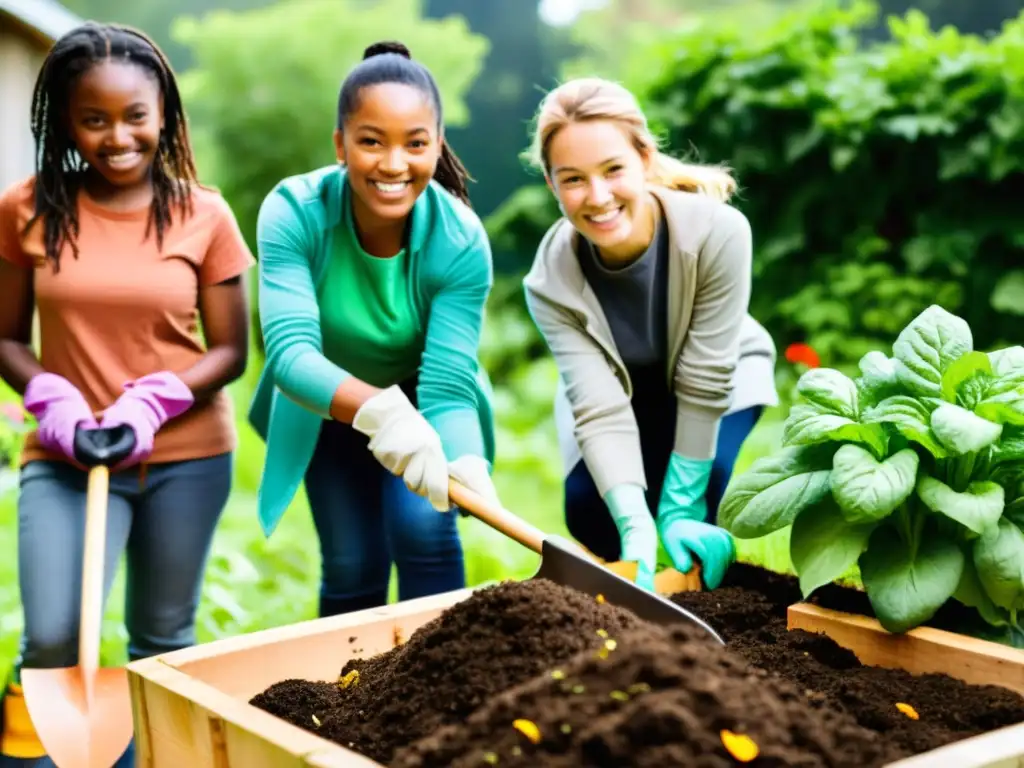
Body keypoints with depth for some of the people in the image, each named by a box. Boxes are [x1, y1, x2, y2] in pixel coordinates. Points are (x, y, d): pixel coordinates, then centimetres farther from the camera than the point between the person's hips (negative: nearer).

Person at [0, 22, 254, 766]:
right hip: (68, 453, -1)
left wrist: (151, 403, -17)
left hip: (187, 454, 1)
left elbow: (230, 350, -1)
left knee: (164, 637, 13)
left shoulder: (204, 215, -5)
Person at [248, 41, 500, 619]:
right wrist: (377, 409, -58)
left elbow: (447, 386, -32)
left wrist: (467, 464, -53)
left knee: (425, 531, -18)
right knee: (352, 565, 4)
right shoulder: (294, 213, -31)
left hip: (417, 403, 0)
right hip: (329, 410, 0)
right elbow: (289, 351, -40)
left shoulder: (461, 241, -30)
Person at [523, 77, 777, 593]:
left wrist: (679, 507, -26)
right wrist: (636, 526, -48)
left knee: (708, 489, -26)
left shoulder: (718, 232, -37)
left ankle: (706, 599, 7)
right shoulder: (551, 283, -32)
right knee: (592, 517, -15)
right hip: (616, 384, 2)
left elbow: (705, 382, -30)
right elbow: (600, 409, -34)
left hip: (721, 374, -1)